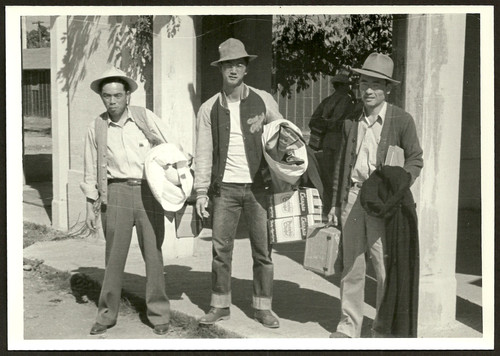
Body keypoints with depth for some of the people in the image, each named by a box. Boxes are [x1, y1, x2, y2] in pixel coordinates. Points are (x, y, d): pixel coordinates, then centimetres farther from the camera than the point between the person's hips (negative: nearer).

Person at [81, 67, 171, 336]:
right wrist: (91, 206, 8)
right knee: (114, 256, 3)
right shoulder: (96, 128, 6)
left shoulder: (146, 118, 3)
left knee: (153, 254, 2)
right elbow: (91, 170, 11)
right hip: (116, 193, 1)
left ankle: (159, 314, 14)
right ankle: (106, 314, 18)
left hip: (148, 191, -1)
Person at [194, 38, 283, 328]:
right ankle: (220, 306, 16)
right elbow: (203, 152, 5)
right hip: (225, 187, 1)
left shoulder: (263, 101, 4)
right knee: (221, 249, 3)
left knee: (263, 250, 3)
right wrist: (201, 191, -1)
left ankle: (263, 307, 16)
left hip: (258, 186, 0)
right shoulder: (209, 109, 5)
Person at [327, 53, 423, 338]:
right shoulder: (351, 120, 12)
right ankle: (349, 325, 19)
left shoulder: (402, 120, 0)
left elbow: (415, 160, 2)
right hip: (352, 196, 4)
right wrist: (336, 202, 14)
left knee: (385, 267, -1)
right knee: (351, 264, 9)